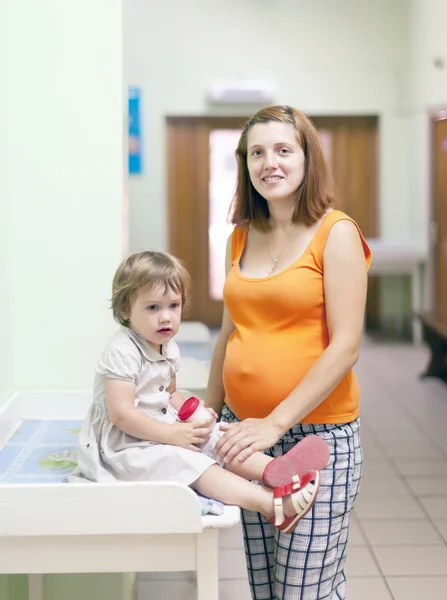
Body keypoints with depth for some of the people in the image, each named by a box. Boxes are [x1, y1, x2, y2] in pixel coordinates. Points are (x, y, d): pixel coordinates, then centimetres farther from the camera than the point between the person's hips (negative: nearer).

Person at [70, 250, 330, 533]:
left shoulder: (169, 348, 8)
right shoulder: (122, 352, -21)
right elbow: (121, 414, -25)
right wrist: (171, 434, -24)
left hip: (164, 431, 9)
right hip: (127, 443, -9)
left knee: (217, 439, -8)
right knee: (187, 461, -27)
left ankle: (274, 470, -33)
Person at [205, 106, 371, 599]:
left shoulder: (336, 233, -7)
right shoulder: (241, 237, 10)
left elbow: (345, 346, -13)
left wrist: (277, 422, -18)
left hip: (318, 434, -5)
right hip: (246, 431, 5)